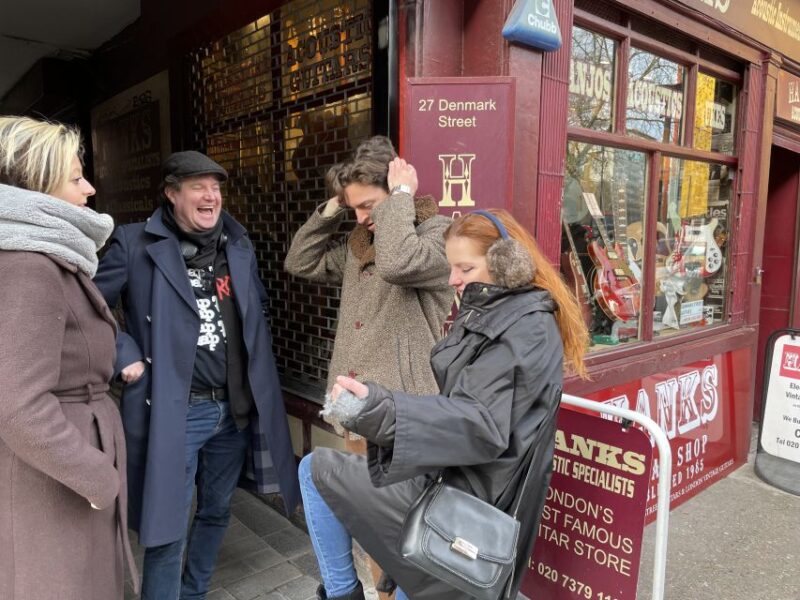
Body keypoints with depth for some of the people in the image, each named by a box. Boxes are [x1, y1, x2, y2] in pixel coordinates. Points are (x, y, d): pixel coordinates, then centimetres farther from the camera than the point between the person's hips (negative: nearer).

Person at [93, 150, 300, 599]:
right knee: (167, 528, 3)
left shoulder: (238, 244, 7)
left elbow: (260, 310, 18)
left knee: (217, 512, 20)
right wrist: (125, 357, -10)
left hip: (235, 407, 6)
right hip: (174, 411, -5)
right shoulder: (137, 245, -9)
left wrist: (257, 366, 9)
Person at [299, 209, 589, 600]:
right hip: (459, 483, 9)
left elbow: (481, 422, -32)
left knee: (315, 470, 0)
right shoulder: (491, 313, 11)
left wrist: (379, 410, -45)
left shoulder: (529, 330, -19)